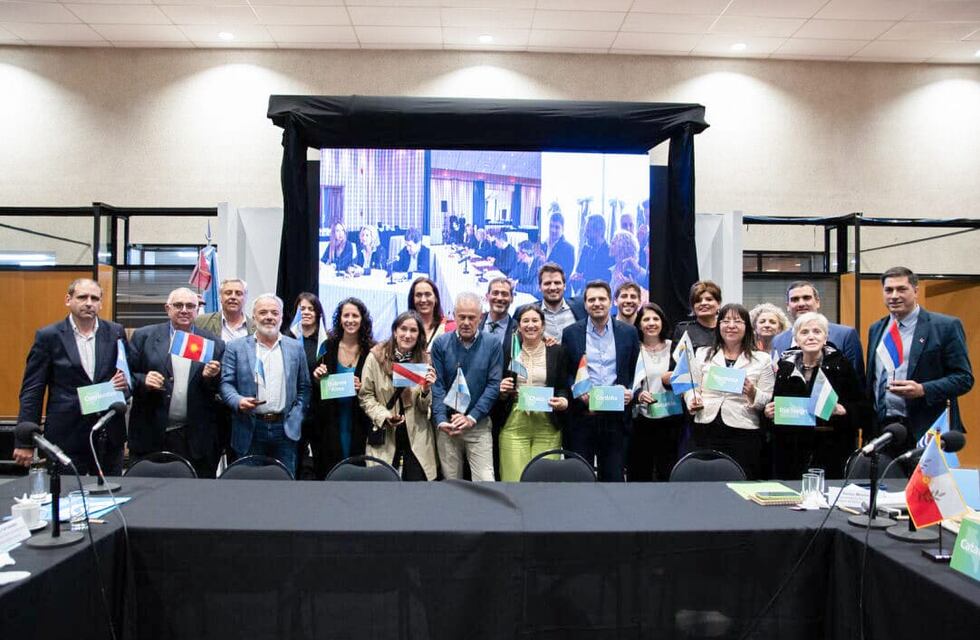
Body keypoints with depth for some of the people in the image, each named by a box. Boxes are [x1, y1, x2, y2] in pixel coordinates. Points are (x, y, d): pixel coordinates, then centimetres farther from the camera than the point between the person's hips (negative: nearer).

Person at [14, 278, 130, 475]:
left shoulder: (115, 333, 5)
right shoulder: (48, 336, -2)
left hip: (110, 435, 3)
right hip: (66, 436, -2)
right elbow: (32, 390, -1)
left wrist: (125, 383, -11)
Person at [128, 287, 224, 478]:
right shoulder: (144, 336, 6)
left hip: (196, 439, 0)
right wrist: (143, 381, -13)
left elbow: (220, 390, 9)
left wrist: (209, 377, -11)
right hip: (152, 435, 0)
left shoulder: (213, 343, 8)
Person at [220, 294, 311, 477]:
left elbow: (304, 387, 11)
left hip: (285, 429, 1)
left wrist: (296, 417, -1)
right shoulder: (236, 348, 5)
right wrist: (238, 401, -18)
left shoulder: (296, 348, 10)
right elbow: (226, 383, 2)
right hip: (250, 429, -1)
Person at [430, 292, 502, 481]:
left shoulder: (492, 345, 0)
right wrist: (441, 420, -12)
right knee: (451, 479, 8)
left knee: (485, 480, -7)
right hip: (446, 426, 1)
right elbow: (437, 385, -1)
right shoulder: (441, 344, 2)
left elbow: (493, 385, -4)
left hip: (479, 424, -1)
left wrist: (471, 418, -12)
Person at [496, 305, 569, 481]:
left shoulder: (556, 351, 7)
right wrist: (502, 391, -7)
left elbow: (564, 387, 7)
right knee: (514, 477, -5)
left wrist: (563, 402, -13)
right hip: (514, 424, 1)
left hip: (547, 426, 0)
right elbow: (500, 392, 14)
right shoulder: (509, 351, 9)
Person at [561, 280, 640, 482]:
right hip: (581, 416, -1)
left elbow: (636, 371, 10)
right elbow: (564, 374, 5)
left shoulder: (628, 333, 7)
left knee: (614, 476, 5)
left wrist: (631, 392, -7)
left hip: (615, 417, 1)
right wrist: (578, 393, -11)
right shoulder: (571, 333, 4)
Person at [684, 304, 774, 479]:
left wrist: (753, 394, -16)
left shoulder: (762, 359, 5)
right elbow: (691, 388, 12)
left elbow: (768, 402, 3)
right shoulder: (702, 354, 12)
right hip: (706, 431, 2)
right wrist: (693, 400, -8)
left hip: (744, 433, -1)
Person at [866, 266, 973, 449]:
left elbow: (964, 378, -5)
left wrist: (922, 390, -20)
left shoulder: (946, 326, -2)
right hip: (882, 429, 4)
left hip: (926, 432, -4)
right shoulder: (876, 329, 14)